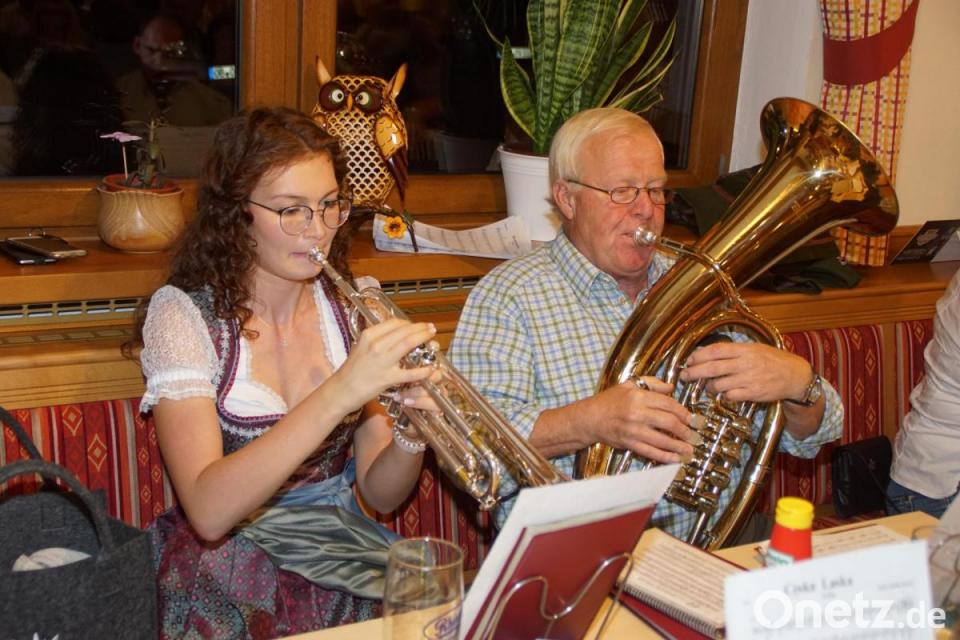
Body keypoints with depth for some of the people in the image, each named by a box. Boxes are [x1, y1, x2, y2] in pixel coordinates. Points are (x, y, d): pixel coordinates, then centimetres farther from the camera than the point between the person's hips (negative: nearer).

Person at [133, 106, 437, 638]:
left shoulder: (356, 308, 2)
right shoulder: (183, 313, -11)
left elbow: (379, 495, 2)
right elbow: (208, 511, -24)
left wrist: (411, 432, -20)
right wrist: (340, 392, -33)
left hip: (344, 566, 3)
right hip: (228, 588, -2)